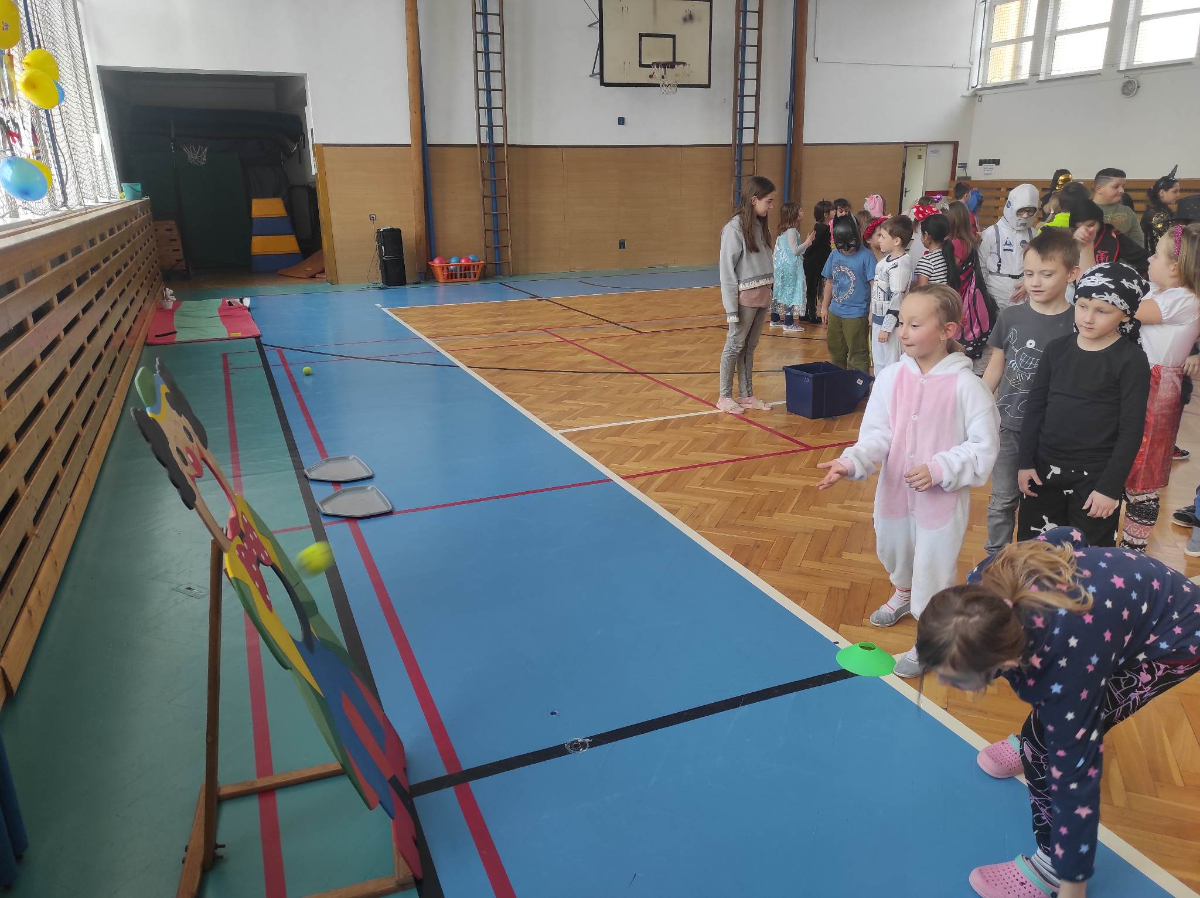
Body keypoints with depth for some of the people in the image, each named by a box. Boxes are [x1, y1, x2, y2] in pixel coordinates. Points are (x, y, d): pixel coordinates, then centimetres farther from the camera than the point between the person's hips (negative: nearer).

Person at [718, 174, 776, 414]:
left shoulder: (761, 226, 9)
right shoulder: (735, 227, -13)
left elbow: (766, 262, 9)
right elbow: (727, 270, -13)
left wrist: (769, 293, 2)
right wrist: (731, 308, -15)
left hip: (762, 296, 7)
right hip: (744, 297, -7)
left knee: (750, 347, 13)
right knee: (735, 346, 3)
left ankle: (747, 395, 22)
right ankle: (725, 397, 14)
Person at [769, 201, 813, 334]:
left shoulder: (783, 231, 10)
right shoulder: (792, 230, -17)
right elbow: (795, 250, -19)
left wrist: (804, 243, 16)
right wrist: (807, 243, -9)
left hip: (783, 264, 9)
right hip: (791, 266, -9)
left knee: (782, 291, 14)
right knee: (792, 291, -4)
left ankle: (776, 319, 21)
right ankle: (789, 323, -2)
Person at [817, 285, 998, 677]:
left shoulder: (965, 385, -18)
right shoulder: (891, 377, -8)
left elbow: (983, 448, -12)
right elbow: (876, 434, -10)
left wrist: (938, 470, -22)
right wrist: (851, 462, -27)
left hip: (943, 497, -5)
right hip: (894, 490, 5)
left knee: (934, 567, 8)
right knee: (894, 550, 27)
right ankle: (904, 594, 60)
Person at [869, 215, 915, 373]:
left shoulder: (900, 265, -19)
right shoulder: (886, 259, 9)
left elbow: (897, 298, -21)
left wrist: (887, 327, -21)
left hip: (890, 322, -9)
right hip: (879, 318, 9)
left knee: (890, 364, 1)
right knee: (878, 362, 20)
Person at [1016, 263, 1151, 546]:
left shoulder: (1131, 360, -10)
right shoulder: (1057, 348, 2)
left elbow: (1131, 430, -11)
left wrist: (1111, 487, -13)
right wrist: (1026, 462, 3)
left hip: (1095, 476, -4)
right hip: (1044, 469, 4)